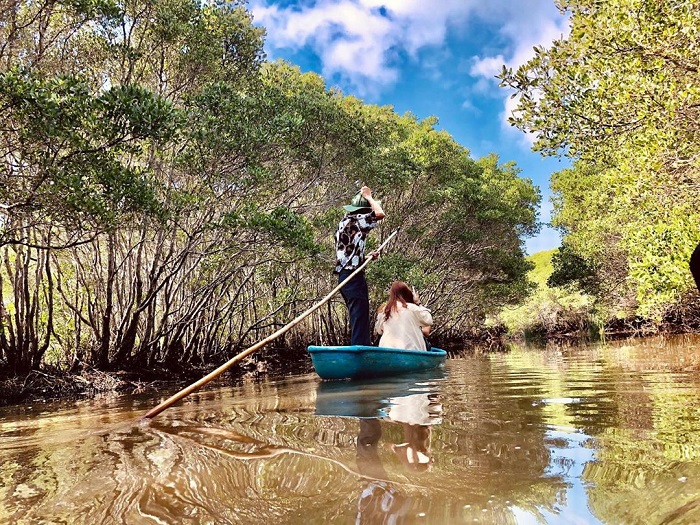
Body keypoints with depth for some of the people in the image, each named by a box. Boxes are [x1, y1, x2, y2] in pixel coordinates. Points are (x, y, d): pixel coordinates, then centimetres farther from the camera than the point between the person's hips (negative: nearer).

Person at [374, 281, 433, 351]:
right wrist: (418, 303, 12)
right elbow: (429, 321, 6)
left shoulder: (384, 311, 5)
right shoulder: (412, 308, -6)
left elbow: (378, 330, 18)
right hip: (409, 349, -4)